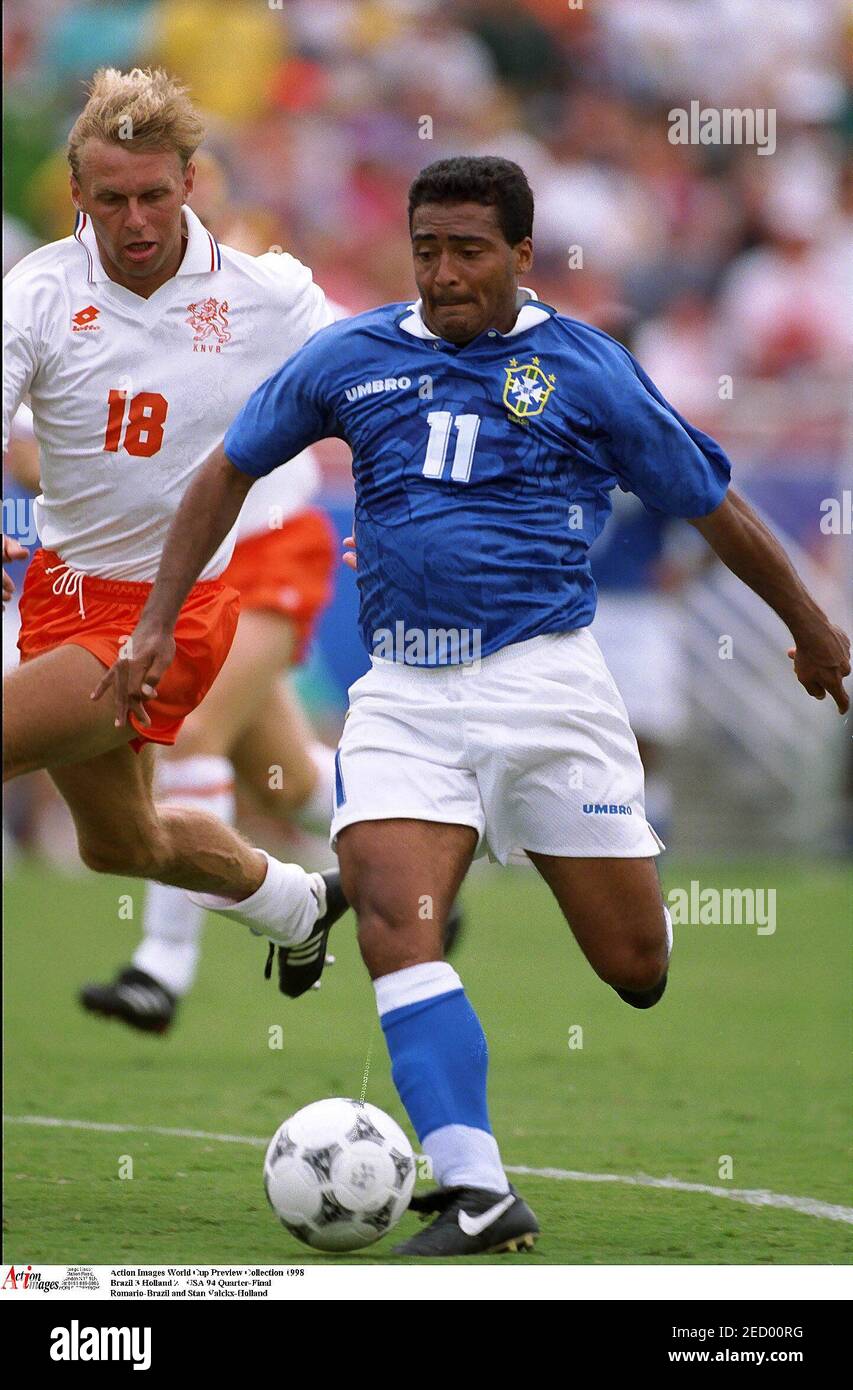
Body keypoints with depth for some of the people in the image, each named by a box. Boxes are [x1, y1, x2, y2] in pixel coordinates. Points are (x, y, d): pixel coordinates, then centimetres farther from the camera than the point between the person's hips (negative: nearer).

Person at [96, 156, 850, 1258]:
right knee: (394, 920, -20)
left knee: (637, 965, 0)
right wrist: (158, 622, 13)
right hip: (402, 698, 2)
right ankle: (476, 1194, -22)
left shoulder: (585, 369, 1)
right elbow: (230, 472, 19)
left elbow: (713, 507, 11)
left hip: (543, 681, -2)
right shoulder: (348, 359, 8)